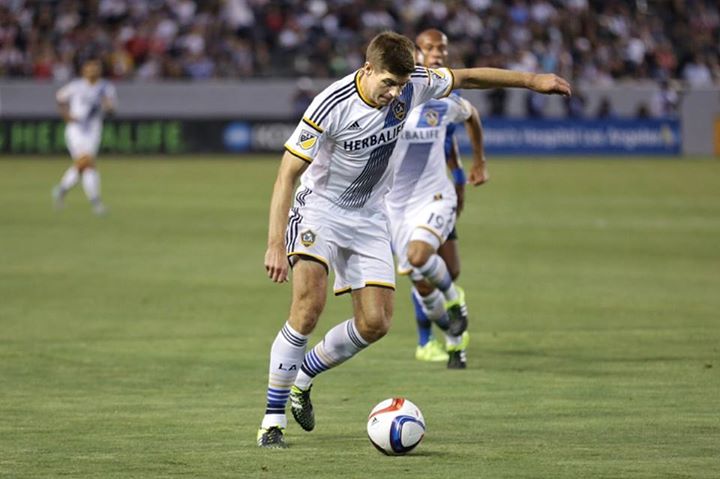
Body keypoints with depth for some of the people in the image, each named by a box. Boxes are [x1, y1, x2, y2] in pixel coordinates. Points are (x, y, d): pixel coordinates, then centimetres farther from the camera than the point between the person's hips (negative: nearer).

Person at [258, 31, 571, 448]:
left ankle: (302, 378, 21)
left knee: (375, 323, -4)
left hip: (369, 218, 6)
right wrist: (275, 245, -29)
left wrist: (532, 80, 8)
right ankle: (273, 420, -18)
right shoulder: (332, 105, -26)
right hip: (319, 209, -6)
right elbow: (287, 174, -22)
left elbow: (467, 78, 8)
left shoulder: (412, 85, -11)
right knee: (308, 307, -25)